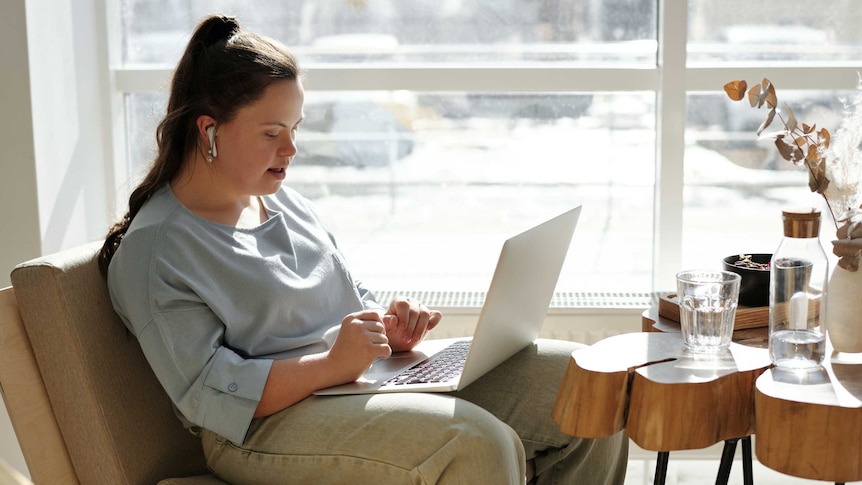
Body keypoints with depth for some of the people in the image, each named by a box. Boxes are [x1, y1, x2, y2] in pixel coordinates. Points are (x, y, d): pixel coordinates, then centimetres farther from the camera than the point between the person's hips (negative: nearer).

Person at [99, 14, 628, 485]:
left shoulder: (283, 200, 15)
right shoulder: (150, 252, -9)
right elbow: (212, 395, -16)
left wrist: (389, 326, 0)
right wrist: (332, 363, -25)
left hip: (373, 375, 8)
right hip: (273, 426, -8)